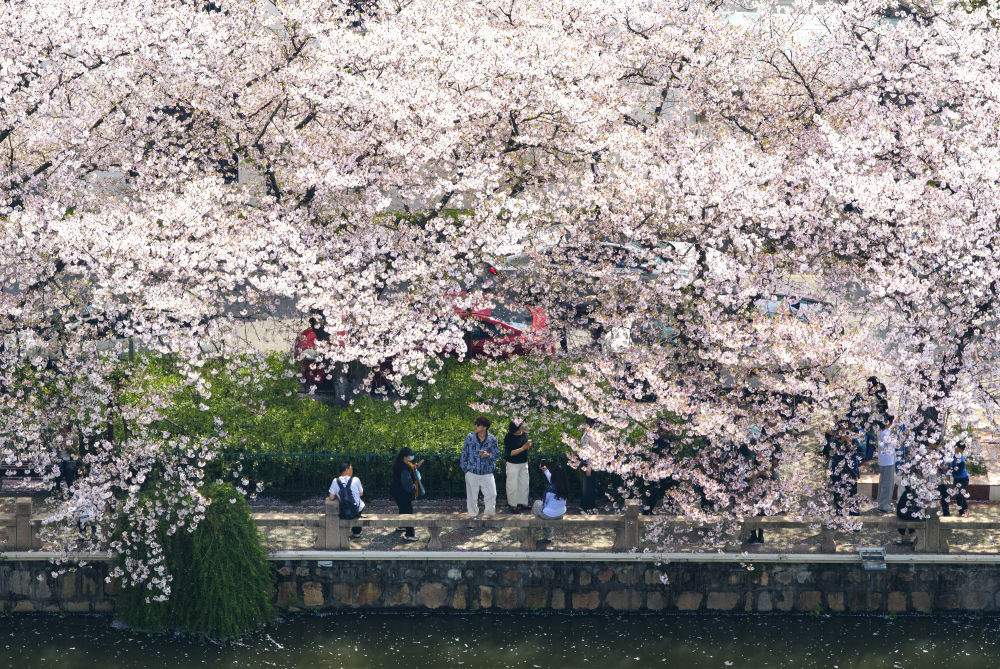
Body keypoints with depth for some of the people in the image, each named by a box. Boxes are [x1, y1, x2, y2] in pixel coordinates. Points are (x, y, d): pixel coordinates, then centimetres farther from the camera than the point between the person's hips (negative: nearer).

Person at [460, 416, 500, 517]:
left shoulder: (492, 439, -3)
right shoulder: (470, 437, -2)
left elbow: (497, 454, 3)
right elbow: (464, 453, 4)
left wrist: (488, 455, -18)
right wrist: (465, 468, 3)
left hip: (487, 473, 0)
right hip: (472, 472, 0)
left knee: (491, 494, -2)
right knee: (472, 495, 8)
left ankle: (489, 513, 15)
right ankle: (473, 514, 23)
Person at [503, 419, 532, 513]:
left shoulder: (524, 434, 1)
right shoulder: (509, 438, -19)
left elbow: (527, 449, 11)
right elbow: (510, 453, -23)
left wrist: (529, 446, -13)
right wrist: (522, 448, -28)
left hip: (524, 463, 7)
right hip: (513, 464, -6)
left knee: (524, 484, 14)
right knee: (513, 486, 1)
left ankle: (523, 504, 27)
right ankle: (513, 505, 13)